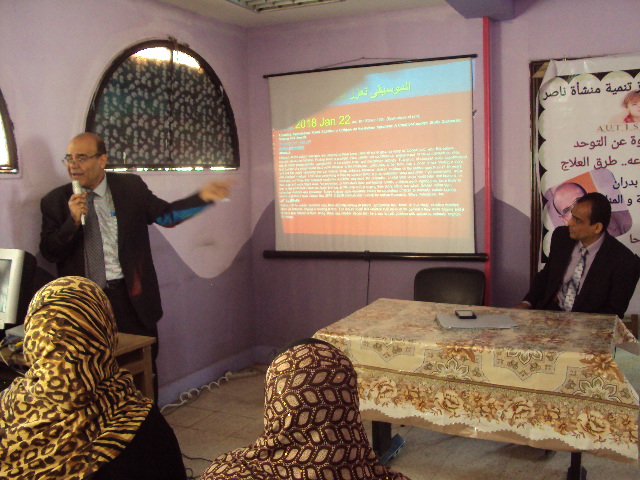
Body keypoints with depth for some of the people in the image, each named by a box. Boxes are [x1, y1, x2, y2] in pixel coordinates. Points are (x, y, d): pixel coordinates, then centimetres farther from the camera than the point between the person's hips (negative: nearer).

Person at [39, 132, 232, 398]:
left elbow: (165, 214, 2)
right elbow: (49, 252, 0)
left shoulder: (131, 187, 1)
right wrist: (73, 220, -16)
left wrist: (202, 197, -12)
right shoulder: (55, 201, 2)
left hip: (131, 296, 0)